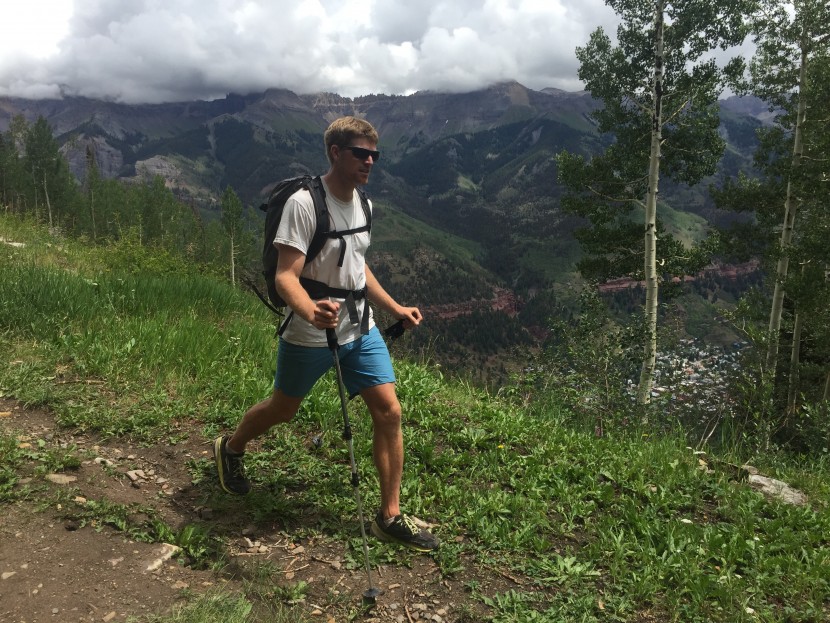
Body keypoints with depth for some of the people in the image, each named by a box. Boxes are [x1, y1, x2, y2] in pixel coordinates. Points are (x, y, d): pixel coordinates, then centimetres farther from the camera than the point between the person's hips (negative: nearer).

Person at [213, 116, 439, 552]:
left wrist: (396, 309, 13)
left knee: (389, 411, -3)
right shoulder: (304, 203, -18)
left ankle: (390, 517, 10)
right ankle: (229, 450, 48)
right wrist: (312, 312, -46)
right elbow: (286, 276, -26)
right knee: (283, 409, 15)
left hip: (361, 329, 6)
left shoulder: (362, 204, 6)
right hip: (309, 336, -6)